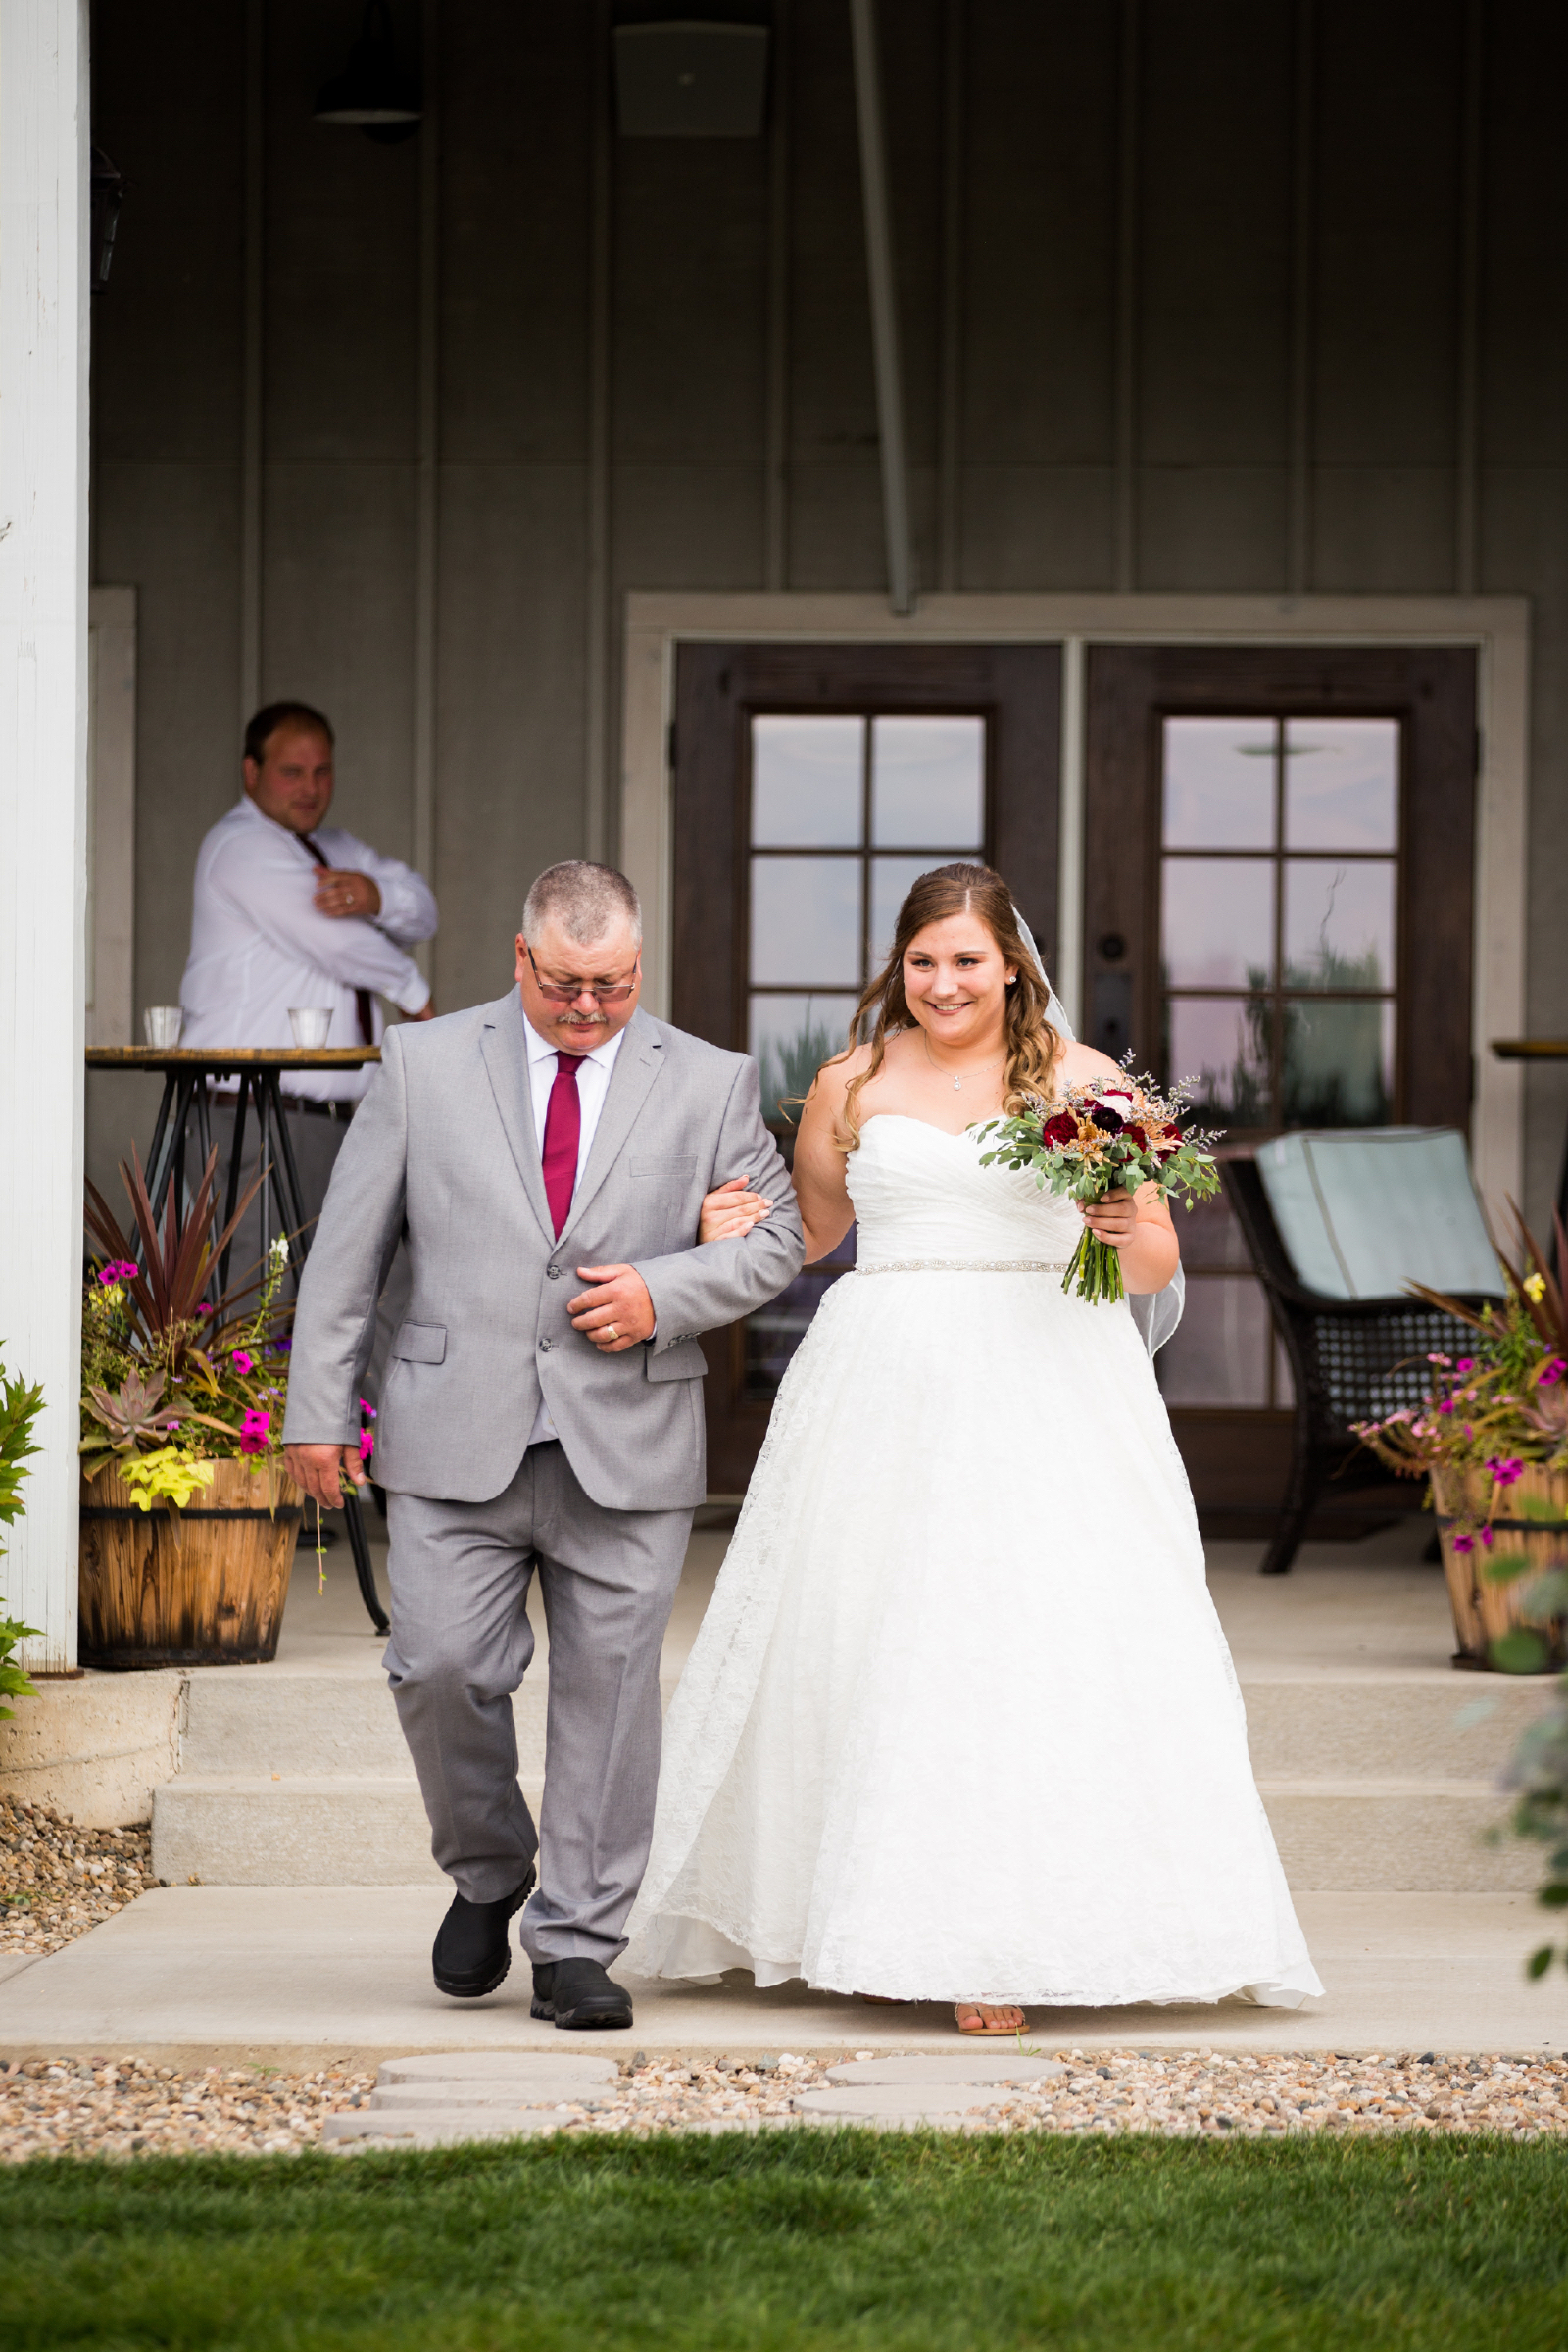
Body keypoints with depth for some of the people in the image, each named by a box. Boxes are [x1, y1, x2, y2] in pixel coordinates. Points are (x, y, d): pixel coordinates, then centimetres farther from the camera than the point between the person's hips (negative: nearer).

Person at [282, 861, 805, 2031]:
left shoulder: (711, 1083, 7)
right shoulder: (422, 1065, 6)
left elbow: (775, 1238, 9)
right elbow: (348, 1249, 7)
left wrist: (664, 1294, -8)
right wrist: (319, 1406, 3)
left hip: (628, 1449, 0)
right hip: (457, 1440, 0)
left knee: (608, 1688, 0)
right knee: (440, 1671, -7)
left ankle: (577, 1946, 9)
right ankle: (488, 1877, 19)